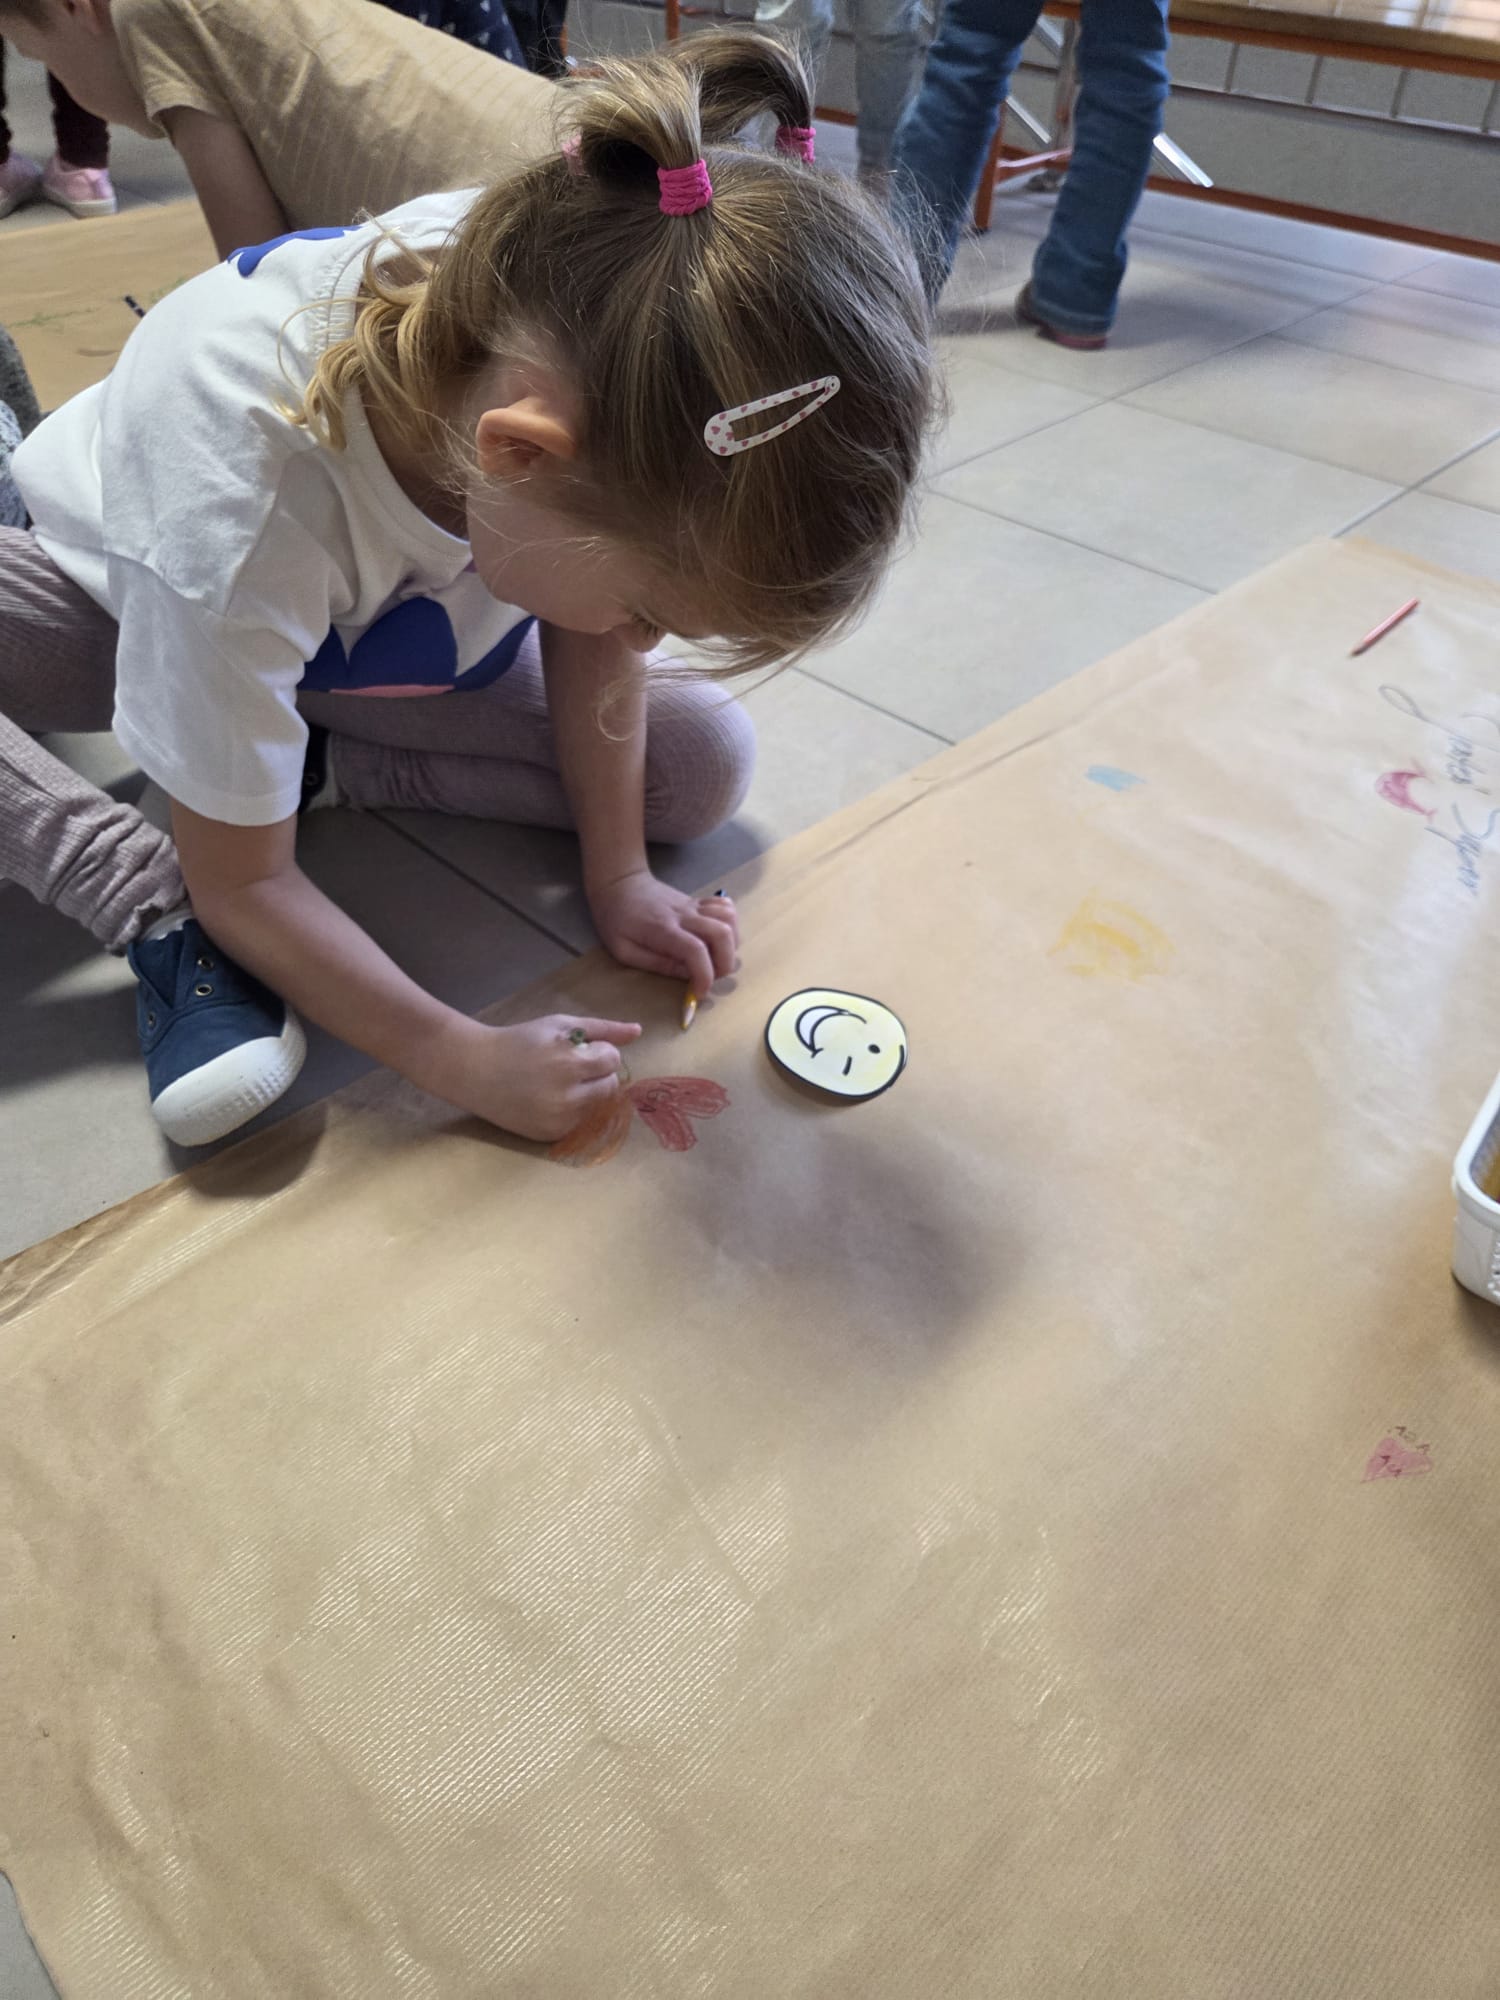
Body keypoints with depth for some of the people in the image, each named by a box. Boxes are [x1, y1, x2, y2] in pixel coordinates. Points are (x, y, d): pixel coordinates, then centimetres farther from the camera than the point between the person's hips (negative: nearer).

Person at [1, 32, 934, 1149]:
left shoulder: (572, 333, -31)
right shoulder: (235, 512, -43)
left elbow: (591, 639, -13)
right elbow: (246, 888, -30)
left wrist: (619, 876, -14)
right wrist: (462, 1061, -32)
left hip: (376, 629, 5)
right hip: (128, 604, -4)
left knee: (704, 763, -12)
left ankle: (308, 762, -7)